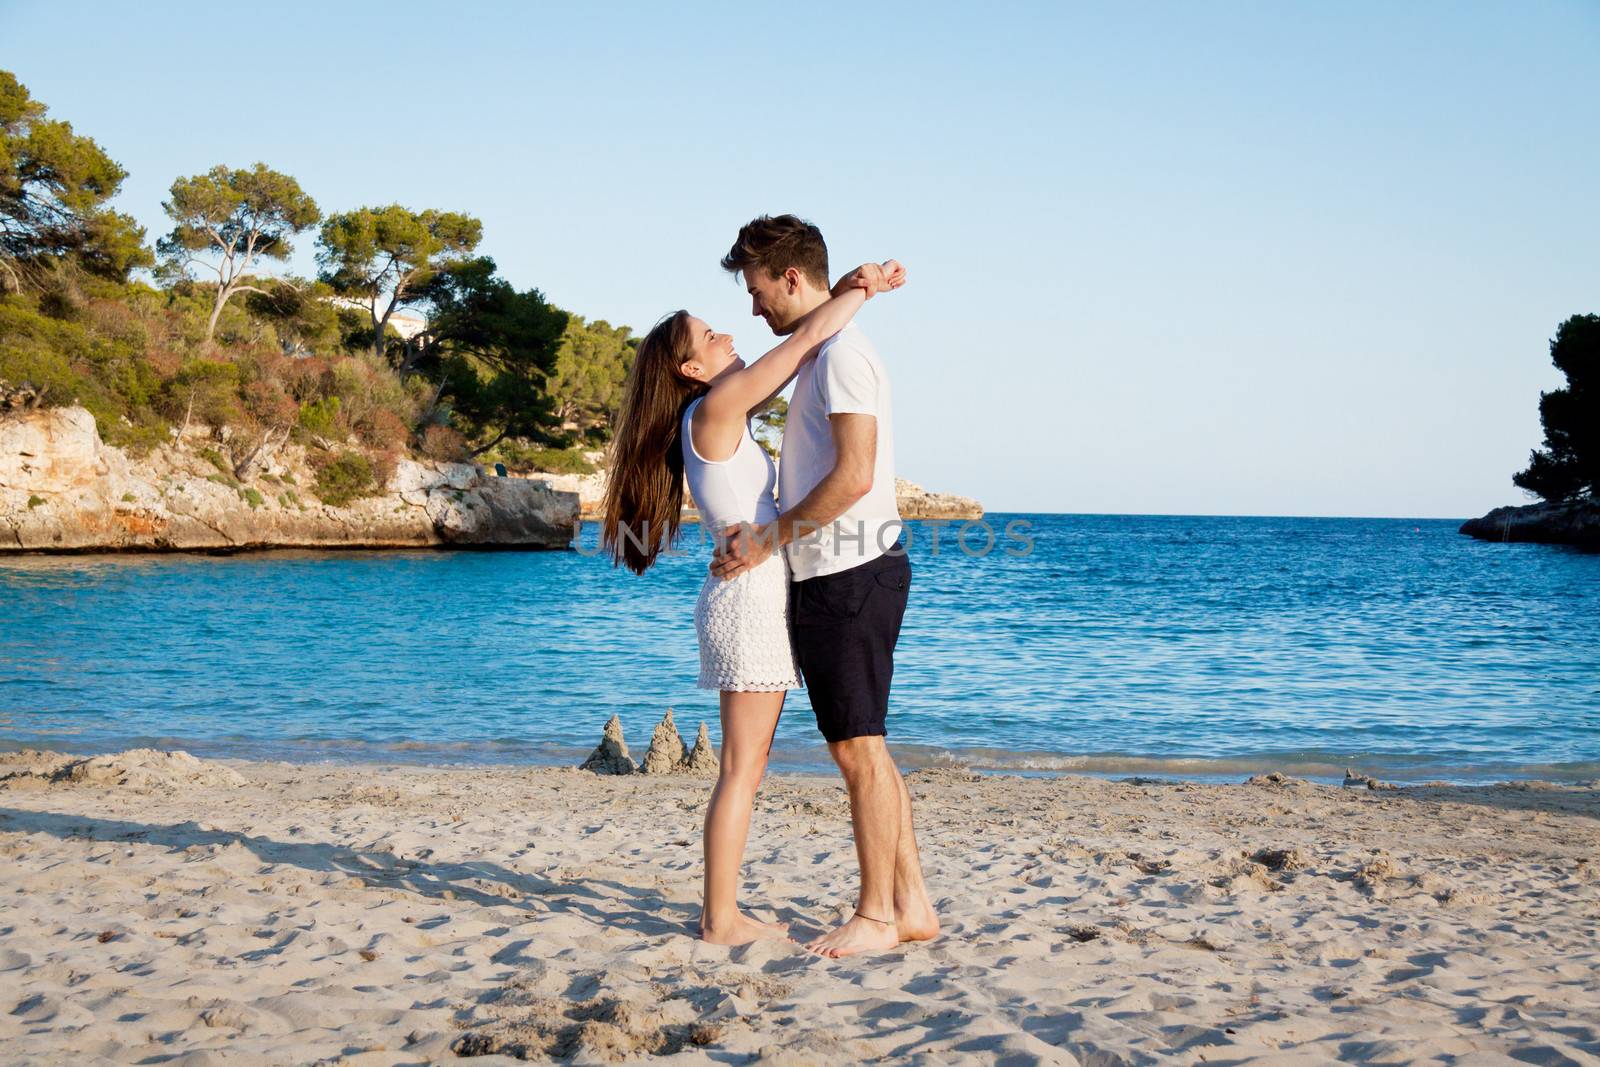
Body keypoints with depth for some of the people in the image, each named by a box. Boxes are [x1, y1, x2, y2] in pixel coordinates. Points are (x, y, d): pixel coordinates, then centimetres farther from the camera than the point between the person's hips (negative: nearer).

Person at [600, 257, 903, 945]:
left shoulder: (717, 414, 15)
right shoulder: (716, 405, -11)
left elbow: (793, 351, 22)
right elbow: (807, 338, -12)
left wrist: (844, 289, 13)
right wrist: (868, 289, 1)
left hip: (754, 598, 10)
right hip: (750, 596, -10)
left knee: (747, 768, 11)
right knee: (741, 770, -5)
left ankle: (724, 914, 16)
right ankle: (720, 920, 0)